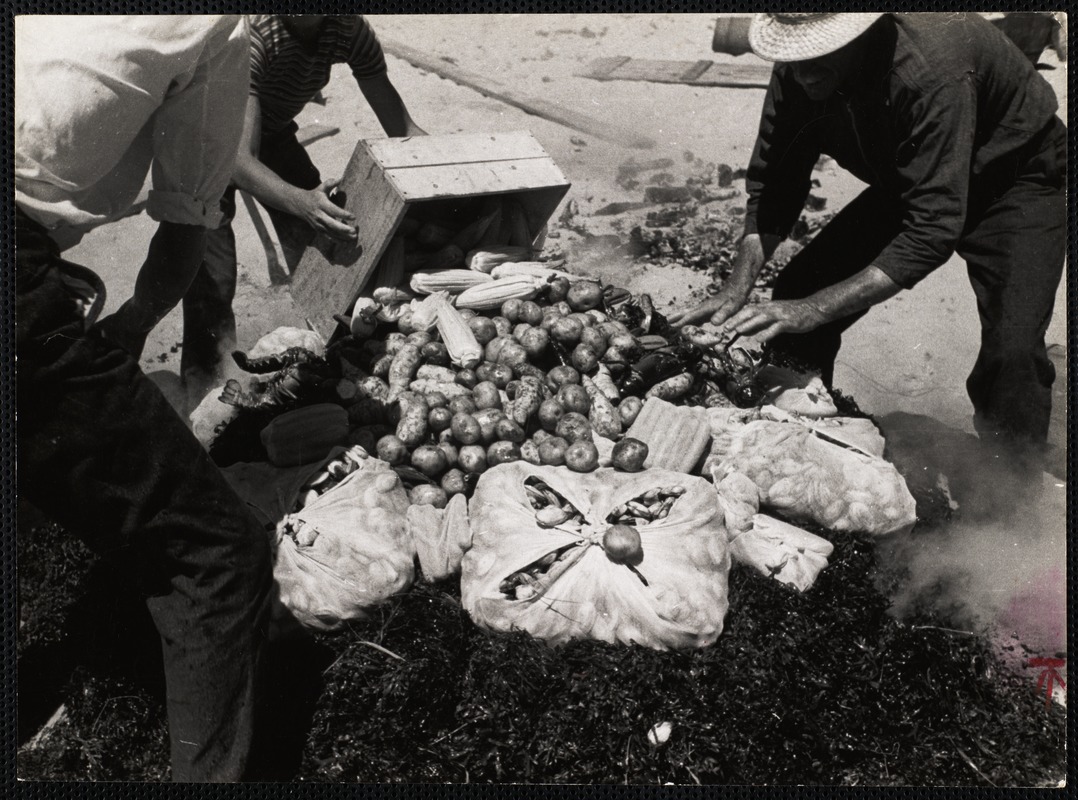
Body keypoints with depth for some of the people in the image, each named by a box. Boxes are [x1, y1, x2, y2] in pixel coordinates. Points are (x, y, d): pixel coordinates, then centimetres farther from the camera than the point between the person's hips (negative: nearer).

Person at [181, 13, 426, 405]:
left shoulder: (349, 28, -20)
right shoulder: (251, 32, -36)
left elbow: (402, 128, -16)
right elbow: (239, 160, -43)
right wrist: (302, 202, -62)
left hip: (272, 132, 5)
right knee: (212, 281, -15)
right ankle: (205, 395, -2)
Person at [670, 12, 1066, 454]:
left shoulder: (932, 72, -39)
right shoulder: (798, 71, -19)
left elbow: (934, 227, -41)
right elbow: (772, 186, -11)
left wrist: (815, 308, -45)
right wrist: (736, 289, -25)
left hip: (1015, 181, -6)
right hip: (909, 185, 6)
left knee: (1013, 350, -25)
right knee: (795, 292, -6)